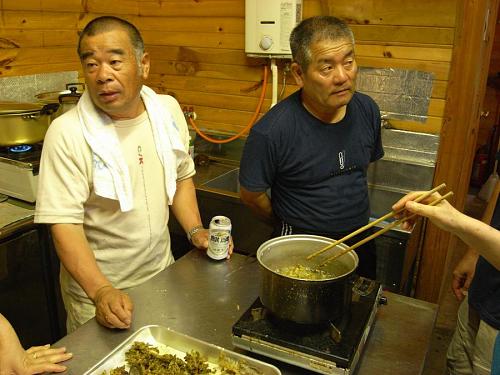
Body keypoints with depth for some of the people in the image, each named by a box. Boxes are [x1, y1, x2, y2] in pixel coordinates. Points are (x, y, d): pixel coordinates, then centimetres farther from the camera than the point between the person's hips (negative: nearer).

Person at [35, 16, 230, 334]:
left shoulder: (168, 110, -5)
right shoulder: (67, 132, -20)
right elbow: (64, 224, -21)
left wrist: (196, 231, -3)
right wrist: (101, 291, -31)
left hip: (162, 273, 5)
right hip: (96, 292, -4)